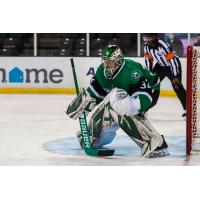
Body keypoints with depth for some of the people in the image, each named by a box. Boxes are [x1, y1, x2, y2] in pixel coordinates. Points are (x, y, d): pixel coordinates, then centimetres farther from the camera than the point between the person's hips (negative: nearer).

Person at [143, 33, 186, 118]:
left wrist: (176, 77, -33)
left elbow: (172, 60, -31)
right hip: (160, 65, 7)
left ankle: (187, 109, -15)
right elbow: (148, 59, 6)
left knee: (177, 86, -18)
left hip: (172, 65, -7)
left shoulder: (163, 45, -32)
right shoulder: (146, 46, -9)